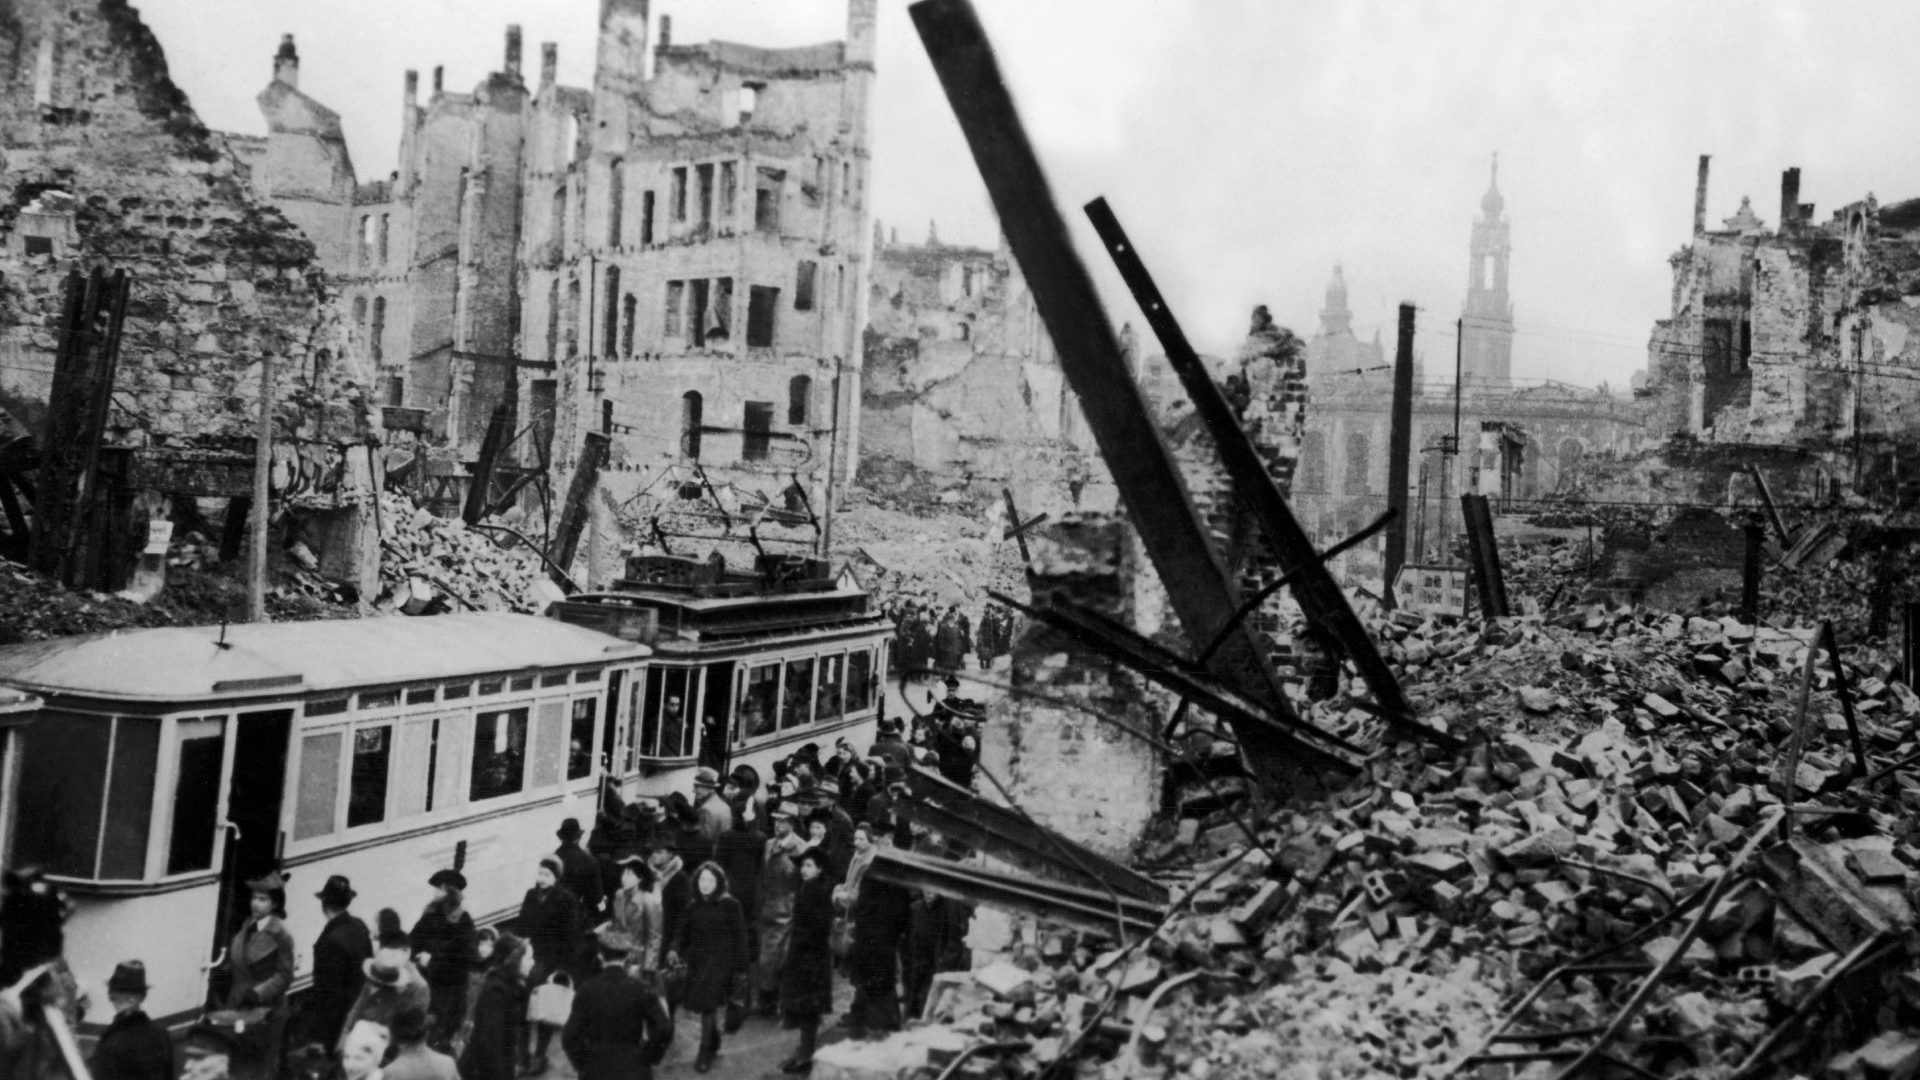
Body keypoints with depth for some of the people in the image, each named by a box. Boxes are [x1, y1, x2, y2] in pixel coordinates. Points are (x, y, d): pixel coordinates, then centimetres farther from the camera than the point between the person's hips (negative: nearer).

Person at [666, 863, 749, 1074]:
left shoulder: (729, 905, -7)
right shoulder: (694, 906, 7)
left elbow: (739, 936, -5)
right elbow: (684, 931, 8)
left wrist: (740, 967, -6)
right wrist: (676, 949, -13)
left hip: (720, 960, -5)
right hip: (697, 960, 5)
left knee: (707, 1003, -13)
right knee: (706, 1006, 12)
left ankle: (705, 1052, -4)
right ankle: (713, 1046, 31)